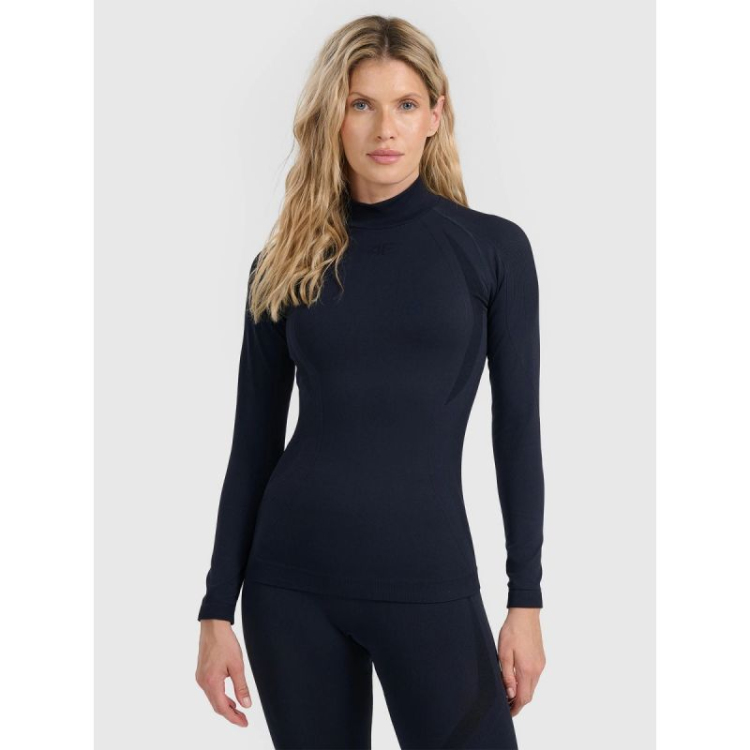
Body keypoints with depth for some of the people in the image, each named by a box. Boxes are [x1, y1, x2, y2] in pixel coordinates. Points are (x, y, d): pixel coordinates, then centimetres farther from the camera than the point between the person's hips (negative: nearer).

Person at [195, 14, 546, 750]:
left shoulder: (493, 247, 0)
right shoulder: (285, 261, 3)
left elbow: (517, 430, 0)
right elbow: (254, 443, 5)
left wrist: (526, 599, -3)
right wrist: (218, 607, 2)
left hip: (430, 581, -1)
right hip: (291, 579, 2)